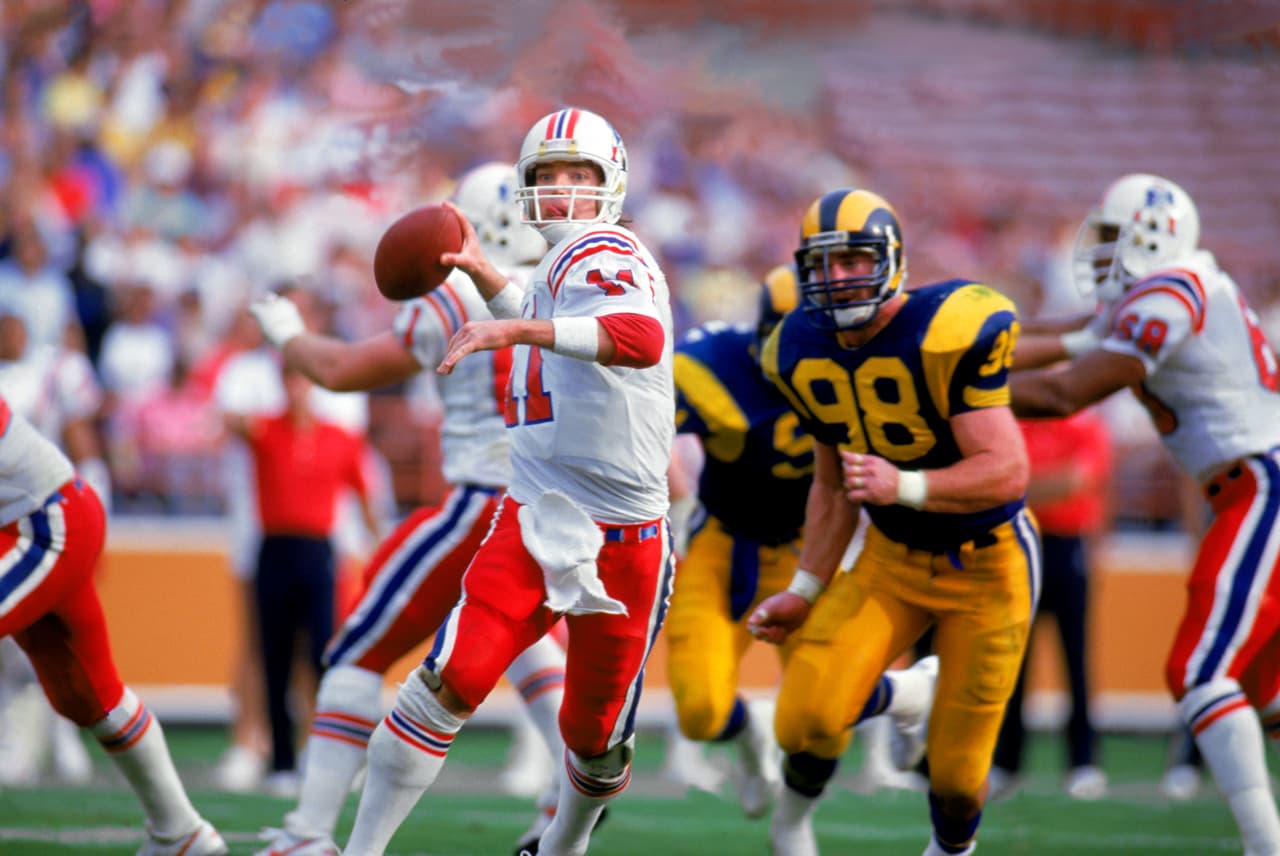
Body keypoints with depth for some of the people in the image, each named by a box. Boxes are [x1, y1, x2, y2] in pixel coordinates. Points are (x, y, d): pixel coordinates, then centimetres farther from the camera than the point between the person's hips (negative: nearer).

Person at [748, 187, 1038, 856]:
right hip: (891, 559, 4)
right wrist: (806, 591, 11)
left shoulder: (949, 336, -25)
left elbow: (1006, 471, -28)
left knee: (956, 768, -1)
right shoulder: (806, 355, -4)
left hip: (986, 565, -4)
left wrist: (903, 486, -41)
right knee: (809, 716, -15)